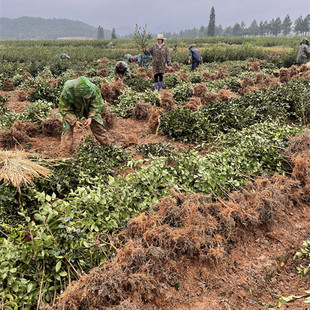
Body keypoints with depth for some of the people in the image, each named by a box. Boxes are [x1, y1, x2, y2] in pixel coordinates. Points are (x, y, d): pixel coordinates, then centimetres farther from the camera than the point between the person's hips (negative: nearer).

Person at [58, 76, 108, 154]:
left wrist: (90, 117, -29)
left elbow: (97, 105, -17)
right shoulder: (66, 92, -38)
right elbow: (64, 110, -24)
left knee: (98, 126, 2)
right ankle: (65, 152, 0)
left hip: (89, 109, 2)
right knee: (68, 128, -13)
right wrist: (74, 121, -33)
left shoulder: (94, 89, -34)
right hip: (72, 110, -2)